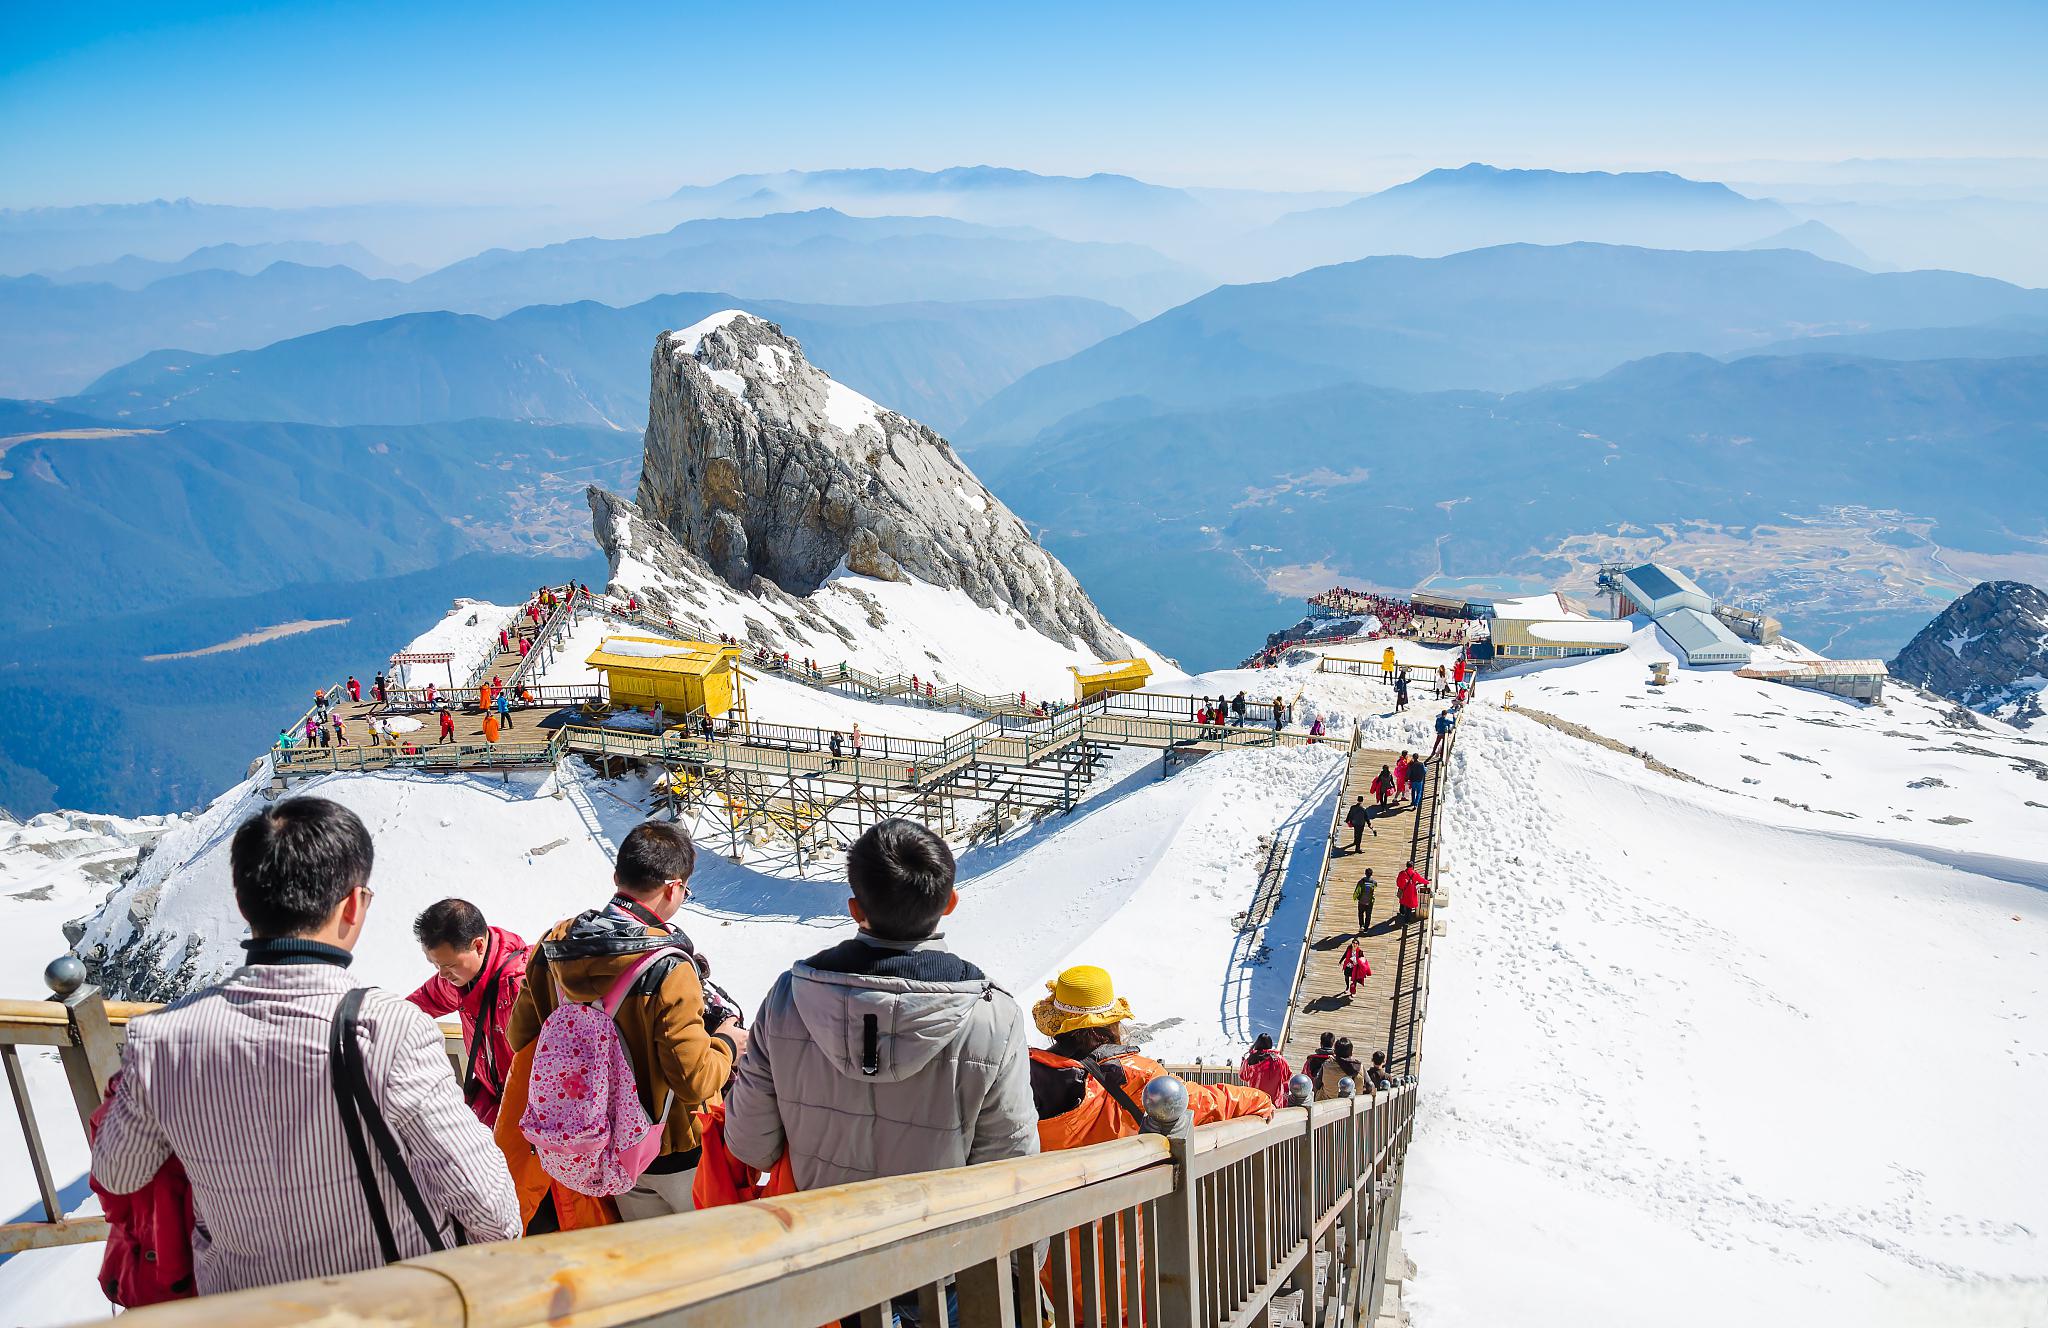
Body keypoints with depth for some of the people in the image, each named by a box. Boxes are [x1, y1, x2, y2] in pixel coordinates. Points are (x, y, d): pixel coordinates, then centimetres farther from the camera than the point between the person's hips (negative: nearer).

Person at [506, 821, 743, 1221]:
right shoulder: (668, 969, -29)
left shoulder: (554, 947, -9)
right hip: (675, 1154, -6)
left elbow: (520, 1036, 4)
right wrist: (727, 1044, -6)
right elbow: (695, 1081, -26)